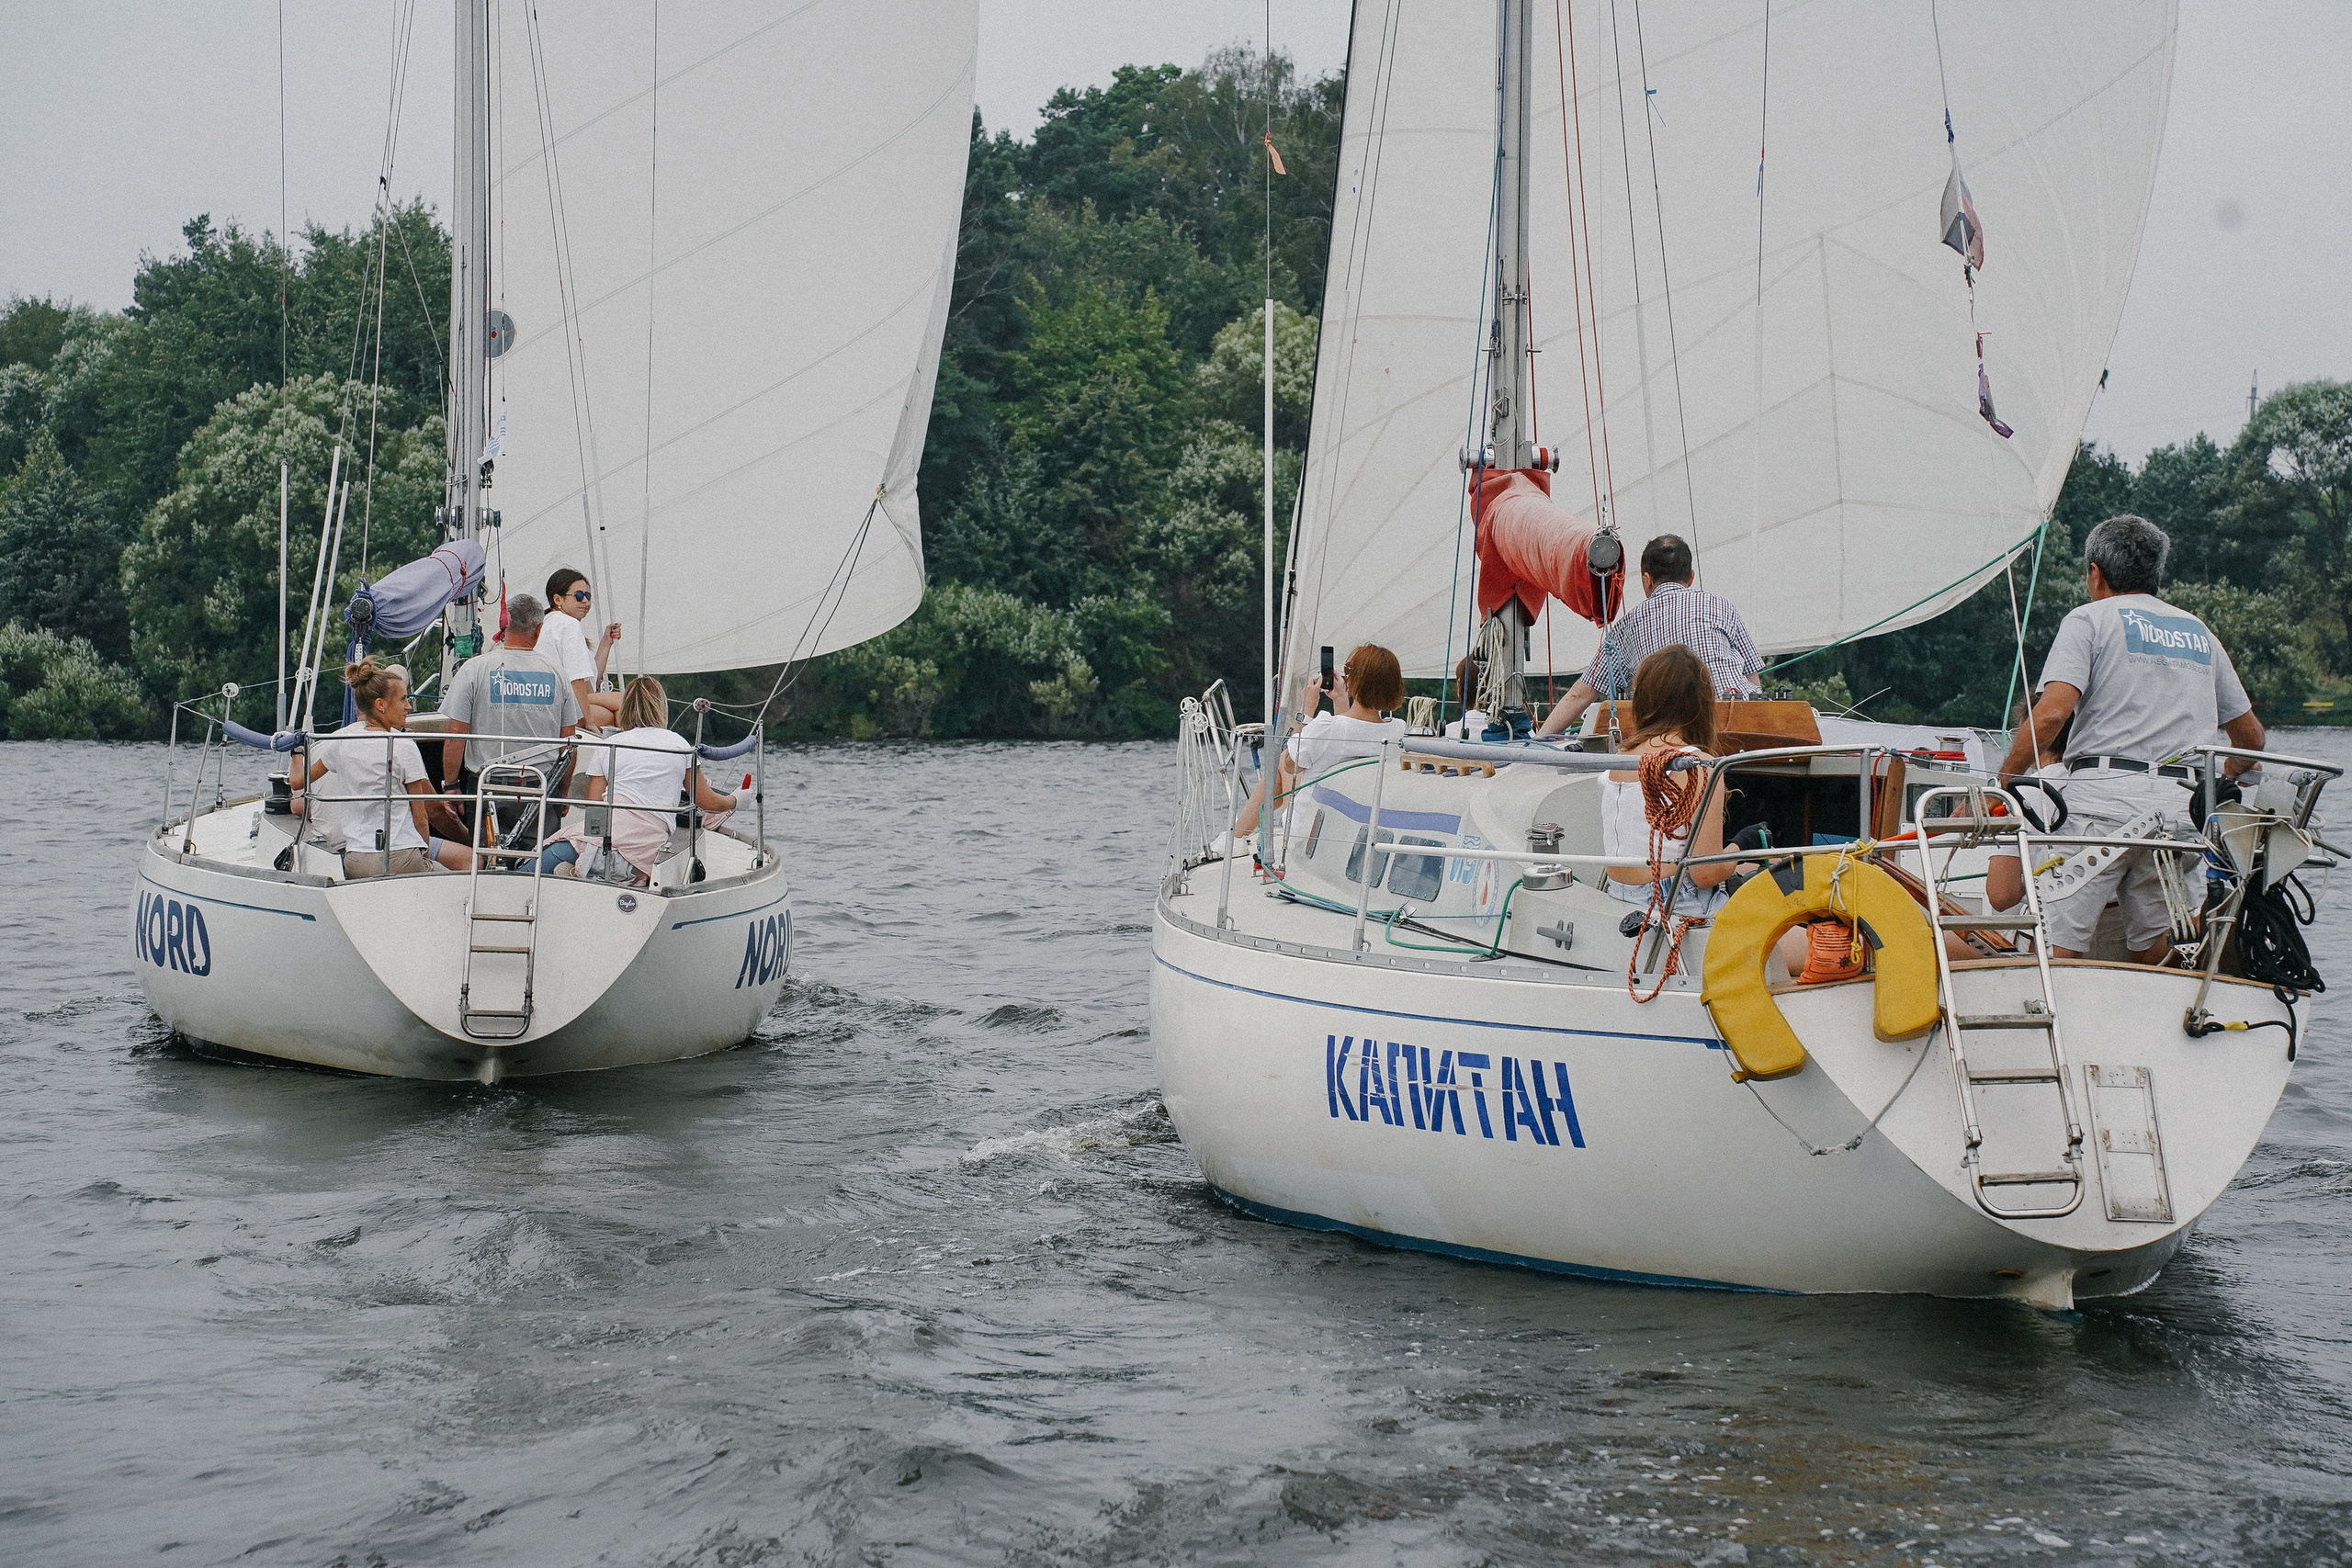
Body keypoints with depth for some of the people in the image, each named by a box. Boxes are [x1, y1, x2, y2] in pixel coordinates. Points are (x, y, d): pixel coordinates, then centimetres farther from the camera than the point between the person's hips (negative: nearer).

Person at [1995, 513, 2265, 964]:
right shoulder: (2198, 631, 23)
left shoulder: (2090, 619, 6)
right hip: (2179, 806, 5)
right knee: (2153, 955, 9)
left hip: (2104, 795, -5)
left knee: (2059, 947, -10)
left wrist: (2002, 782, -1)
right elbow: (2250, 736, 27)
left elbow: (2053, 711, -10)